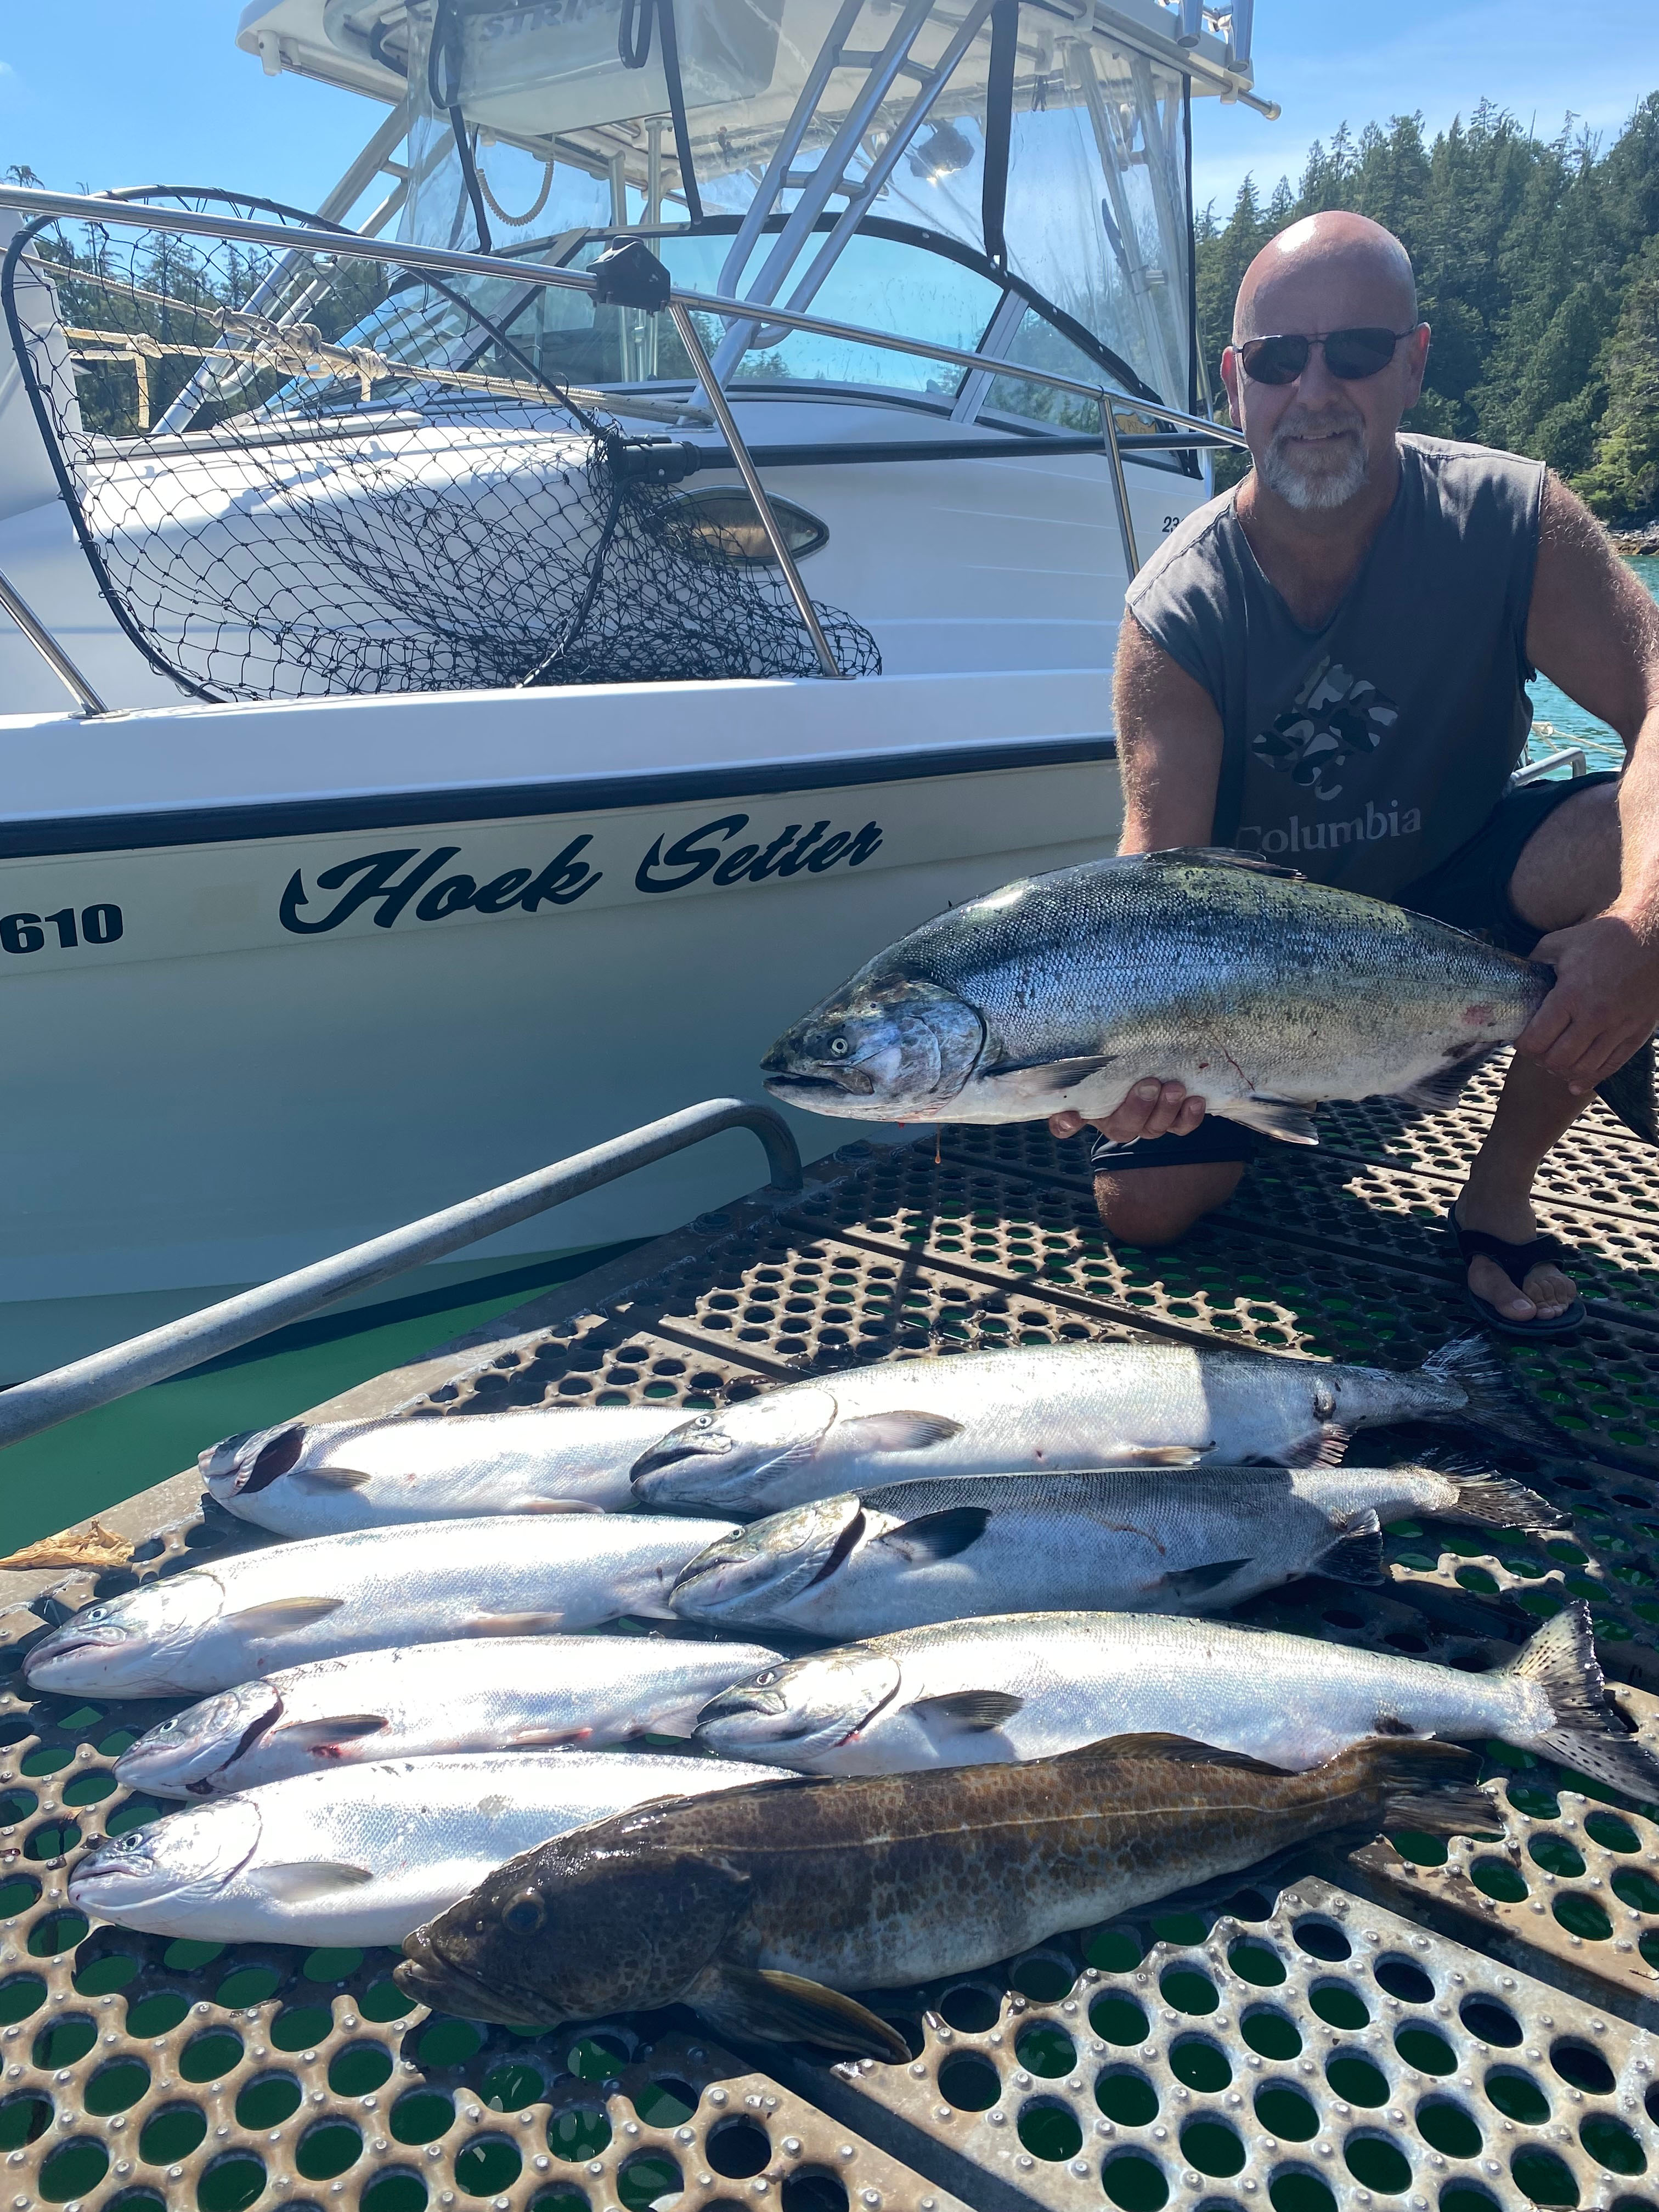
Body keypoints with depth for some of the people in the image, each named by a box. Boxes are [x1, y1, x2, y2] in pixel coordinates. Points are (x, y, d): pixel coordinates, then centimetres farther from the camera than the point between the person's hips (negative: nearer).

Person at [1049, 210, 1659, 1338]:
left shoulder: (1508, 519, -17)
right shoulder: (1176, 615, -20)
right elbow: (1160, 873, -28)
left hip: (1459, 888, 1)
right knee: (1143, 1207, -10)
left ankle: (1501, 1183, -10)